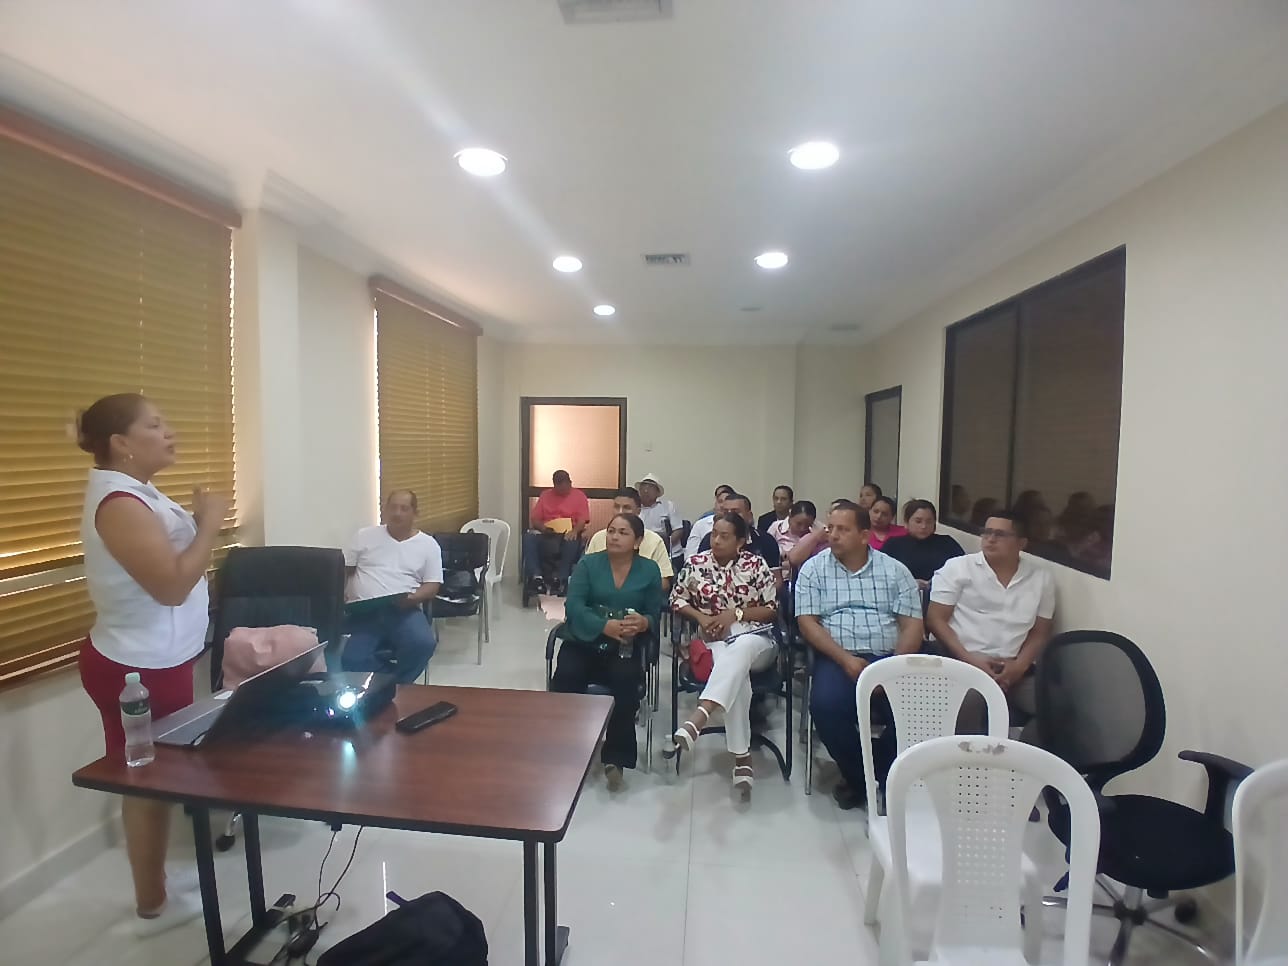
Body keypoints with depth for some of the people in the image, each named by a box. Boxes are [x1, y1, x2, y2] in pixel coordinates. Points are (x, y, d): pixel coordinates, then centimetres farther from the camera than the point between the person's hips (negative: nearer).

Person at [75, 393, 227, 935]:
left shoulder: (133, 493, 9)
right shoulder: (119, 502, -23)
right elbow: (172, 585, -28)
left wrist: (194, 524, 5)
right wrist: (209, 524, -21)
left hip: (150, 660, 10)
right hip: (140, 668, -10)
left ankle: (156, 887, 39)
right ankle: (153, 905, 24)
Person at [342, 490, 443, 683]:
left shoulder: (428, 544, 9)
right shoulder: (365, 536, 13)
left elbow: (433, 585, 5)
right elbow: (344, 569, 15)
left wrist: (412, 598, -15)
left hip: (404, 610, 0)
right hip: (363, 610, 0)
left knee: (424, 644, -31)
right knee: (350, 660, -28)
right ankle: (399, 679, -5)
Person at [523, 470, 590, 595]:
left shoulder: (579, 495, 9)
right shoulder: (545, 495, 16)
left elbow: (582, 520, -2)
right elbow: (535, 519, 11)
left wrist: (574, 531, -25)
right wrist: (543, 528, -12)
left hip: (568, 534, -2)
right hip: (546, 534, 2)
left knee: (572, 542, -38)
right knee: (529, 537, -30)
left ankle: (559, 579, -37)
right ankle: (536, 576, -35)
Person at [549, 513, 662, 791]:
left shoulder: (650, 570, 7)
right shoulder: (588, 563, 4)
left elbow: (654, 614, 4)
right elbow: (573, 607, -8)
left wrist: (643, 623, -22)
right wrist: (605, 626, -25)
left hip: (625, 648, 0)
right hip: (583, 642, 1)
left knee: (626, 681, -30)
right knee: (565, 679, -27)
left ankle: (615, 758, -14)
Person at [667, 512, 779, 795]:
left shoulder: (756, 564, 0)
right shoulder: (697, 562, 5)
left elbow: (773, 610, 1)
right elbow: (677, 599, 13)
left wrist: (735, 614, -13)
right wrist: (700, 616, -6)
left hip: (753, 639, 0)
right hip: (714, 639, 1)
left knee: (737, 652, -40)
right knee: (737, 673, -34)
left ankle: (697, 720, -55)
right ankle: (742, 757, -29)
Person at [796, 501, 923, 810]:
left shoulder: (894, 570, 10)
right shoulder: (814, 569, 6)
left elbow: (912, 625, 4)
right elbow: (807, 622, -2)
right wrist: (846, 660, -15)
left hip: (889, 657, 1)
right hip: (837, 658, -1)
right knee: (826, 705, -30)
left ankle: (884, 775, 3)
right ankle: (857, 776, 0)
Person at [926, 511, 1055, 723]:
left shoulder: (1041, 577, 12)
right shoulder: (957, 567, 2)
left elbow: (1040, 631, 13)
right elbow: (936, 619, -1)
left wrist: (1020, 665, -5)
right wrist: (968, 659, -13)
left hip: (1013, 669, 4)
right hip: (961, 663, -4)